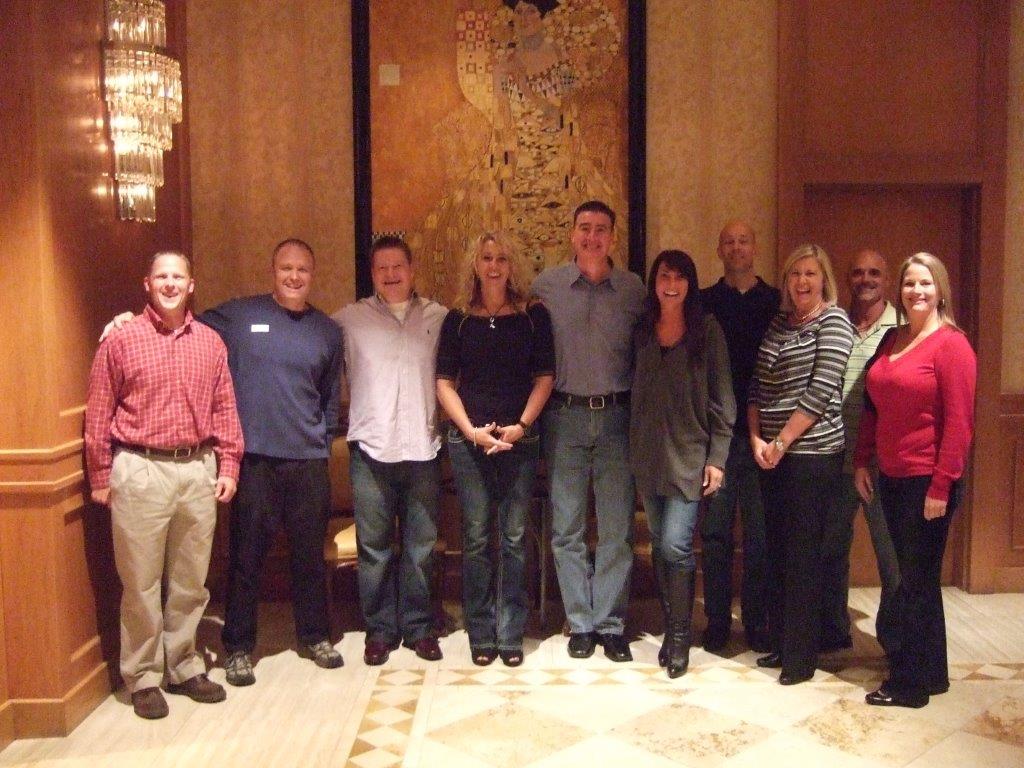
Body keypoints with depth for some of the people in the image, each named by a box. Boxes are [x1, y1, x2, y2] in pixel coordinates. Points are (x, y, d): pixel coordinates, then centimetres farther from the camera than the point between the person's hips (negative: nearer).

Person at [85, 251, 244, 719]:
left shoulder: (210, 342, 8)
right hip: (140, 470, -3)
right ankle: (143, 677, 18)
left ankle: (184, 667, 27)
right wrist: (100, 478, -1)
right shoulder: (121, 341, -2)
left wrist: (228, 466, 4)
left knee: (191, 580, 12)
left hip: (198, 470, 4)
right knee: (141, 582, 5)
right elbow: (98, 416, -1)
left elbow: (225, 408, 10)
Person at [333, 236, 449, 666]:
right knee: (374, 545, 6)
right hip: (371, 449, -1)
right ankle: (380, 629, 19)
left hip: (422, 448, 1)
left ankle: (418, 626, 21)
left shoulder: (438, 318, 6)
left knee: (421, 545, 8)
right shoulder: (349, 319, 4)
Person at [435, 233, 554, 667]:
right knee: (476, 538, 4)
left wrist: (521, 426, -9)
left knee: (514, 537, 3)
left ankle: (511, 634, 13)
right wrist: (471, 430, -8)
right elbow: (445, 382, 3)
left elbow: (545, 377, 2)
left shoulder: (533, 316, 4)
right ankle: (480, 634, 15)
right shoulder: (458, 319, 6)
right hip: (469, 440, 0)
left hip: (520, 438, 0)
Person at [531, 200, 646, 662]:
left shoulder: (634, 289, 4)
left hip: (617, 417, 0)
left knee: (617, 528, 4)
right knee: (567, 527, 6)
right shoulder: (546, 285, 3)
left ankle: (611, 624, 15)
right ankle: (580, 623, 18)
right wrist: (538, 411, 0)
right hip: (565, 417, 0)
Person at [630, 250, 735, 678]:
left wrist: (717, 457, -8)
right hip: (648, 453, 4)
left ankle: (680, 635, 6)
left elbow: (721, 398, -3)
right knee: (660, 545, 9)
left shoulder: (706, 331, -2)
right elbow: (634, 392, 9)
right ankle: (672, 626, 22)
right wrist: (632, 450, 5)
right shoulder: (642, 332, 8)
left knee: (676, 545, -10)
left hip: (689, 454, -4)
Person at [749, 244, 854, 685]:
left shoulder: (833, 322, -5)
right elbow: (758, 385, 12)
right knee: (776, 549, 12)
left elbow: (821, 392, -13)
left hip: (812, 453, -6)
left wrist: (781, 441, -13)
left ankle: (801, 656, 11)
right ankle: (779, 641, 24)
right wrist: (757, 438, -2)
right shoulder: (778, 323, 14)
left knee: (803, 554, 0)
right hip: (771, 454, 6)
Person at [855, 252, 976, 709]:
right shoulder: (891, 340, 11)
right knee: (914, 576, 16)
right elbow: (872, 407, 15)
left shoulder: (951, 344, -11)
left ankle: (910, 682, 17)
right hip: (891, 478, 7)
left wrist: (941, 487, -17)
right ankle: (930, 672, 30)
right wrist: (862, 462, 9)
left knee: (917, 579, 3)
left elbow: (959, 422, -15)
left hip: (927, 481, -7)